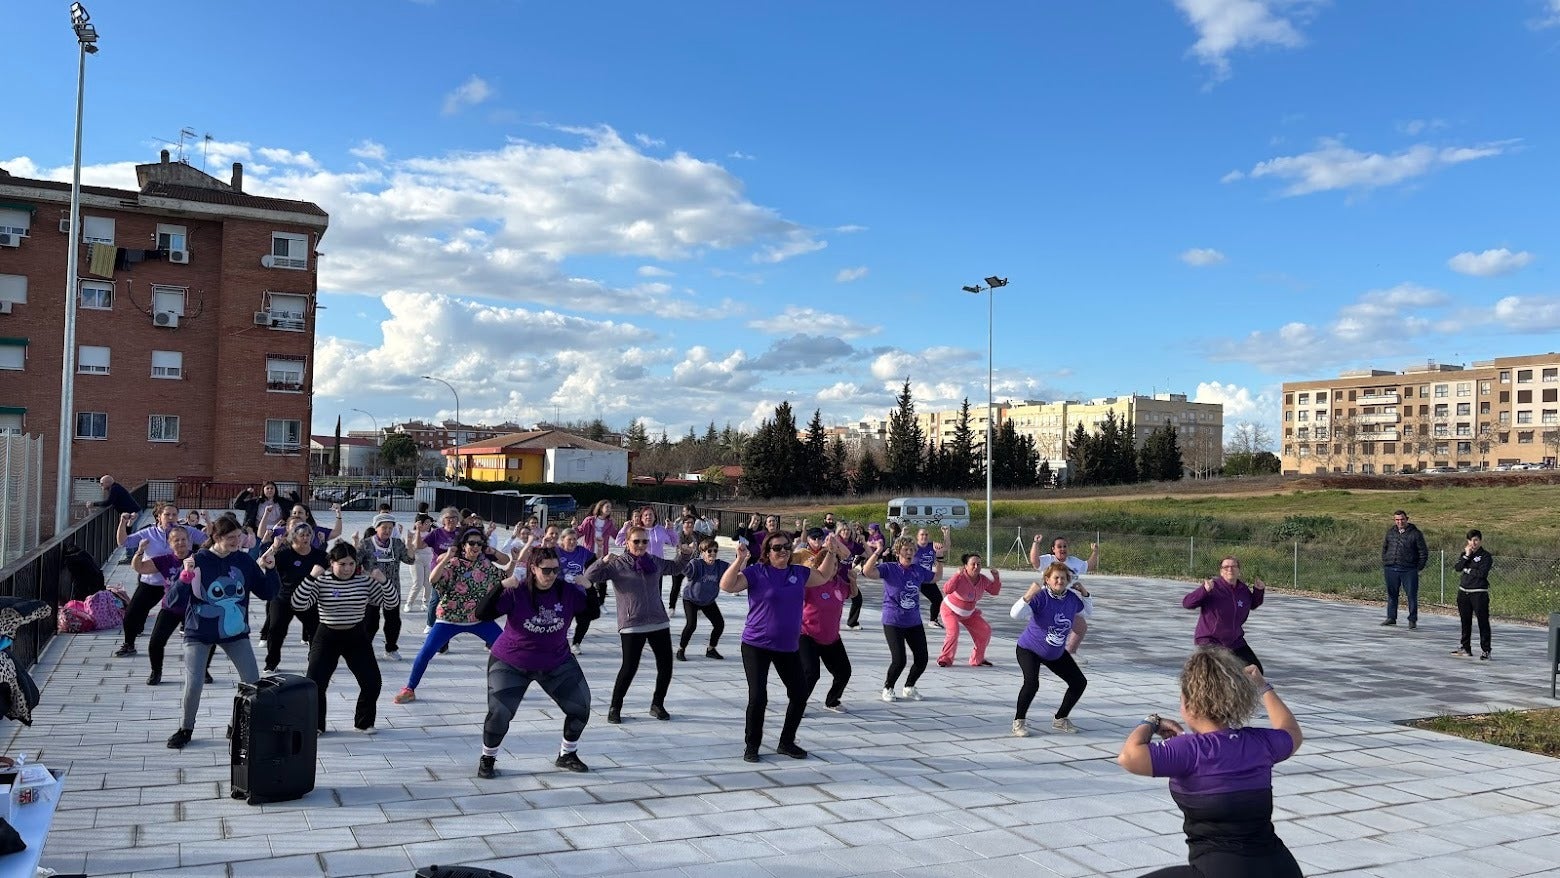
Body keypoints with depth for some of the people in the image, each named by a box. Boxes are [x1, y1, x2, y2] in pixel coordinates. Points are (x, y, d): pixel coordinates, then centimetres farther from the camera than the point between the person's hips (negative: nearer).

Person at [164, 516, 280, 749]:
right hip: (200, 633, -3)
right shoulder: (198, 561, -14)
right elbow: (173, 603, -17)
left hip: (235, 631, 3)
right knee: (194, 684, -8)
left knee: (253, 682, 0)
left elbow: (268, 593, 2)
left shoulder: (244, 561, -4)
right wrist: (185, 577, -32)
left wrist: (270, 570, -14)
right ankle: (186, 728, 19)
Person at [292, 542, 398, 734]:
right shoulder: (321, 581, -10)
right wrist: (311, 577, -30)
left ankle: (364, 722, 20)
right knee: (315, 683, -7)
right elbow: (298, 604, -22)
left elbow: (391, 603, -5)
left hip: (357, 638, 2)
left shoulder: (365, 581, -4)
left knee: (372, 682, -2)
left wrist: (383, 580, -22)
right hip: (327, 637, -2)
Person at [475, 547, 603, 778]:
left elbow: (593, 611, -1)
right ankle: (487, 759, 15)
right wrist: (501, 586, -38)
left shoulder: (567, 592, -10)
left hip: (557, 663, 4)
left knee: (581, 707, 3)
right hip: (511, 664, -4)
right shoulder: (516, 593, -20)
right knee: (499, 713, -14)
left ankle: (567, 755, 28)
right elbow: (482, 614, -25)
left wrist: (589, 587, -19)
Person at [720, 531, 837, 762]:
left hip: (789, 647, 5)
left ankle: (786, 743, 28)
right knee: (758, 697, -8)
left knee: (800, 694, 9)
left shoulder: (799, 572, 5)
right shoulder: (756, 572, -10)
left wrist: (830, 552, 10)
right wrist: (740, 560, -30)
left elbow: (823, 576, 22)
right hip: (756, 646, -5)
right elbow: (727, 586, -20)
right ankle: (751, 747, 12)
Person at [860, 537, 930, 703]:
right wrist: (877, 552, -33)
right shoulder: (889, 568, -9)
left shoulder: (918, 571, 4)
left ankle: (909, 688, 31)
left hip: (914, 622, 5)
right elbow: (867, 572, -25)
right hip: (893, 622, -5)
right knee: (899, 660, -13)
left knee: (922, 659, 3)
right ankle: (888, 688, 16)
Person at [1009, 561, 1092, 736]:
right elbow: (1015, 614, -35)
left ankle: (1060, 719, 28)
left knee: (1080, 682, 9)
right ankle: (1018, 721, -9)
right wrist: (1028, 596, -48)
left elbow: (1088, 611, 15)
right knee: (1032, 682, -30)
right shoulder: (1040, 596, -25)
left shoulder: (1072, 597, -7)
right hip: (1029, 649, -7)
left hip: (1056, 653, 7)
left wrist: (1085, 594, -4)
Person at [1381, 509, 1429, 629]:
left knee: (1412, 595, -2)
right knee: (1391, 594, 11)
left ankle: (1412, 620, 7)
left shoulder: (1415, 533, -2)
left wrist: (1419, 567, -4)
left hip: (1409, 570, -4)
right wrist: (1384, 564, 12)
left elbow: (1423, 552, 1)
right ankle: (1391, 617, 21)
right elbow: (1384, 548, 20)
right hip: (1391, 569, 4)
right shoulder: (1390, 532, 10)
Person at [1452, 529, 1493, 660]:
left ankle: (1485, 650, 0)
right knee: (1465, 621, 12)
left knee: (1483, 622, -5)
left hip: (1479, 593, -6)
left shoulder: (1486, 556, -5)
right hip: (1463, 592, 6)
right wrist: (1467, 556, -7)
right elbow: (1457, 568, -2)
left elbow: (1482, 573, -16)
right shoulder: (1465, 553, 12)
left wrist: (1468, 570, -4)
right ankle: (1465, 648, 22)